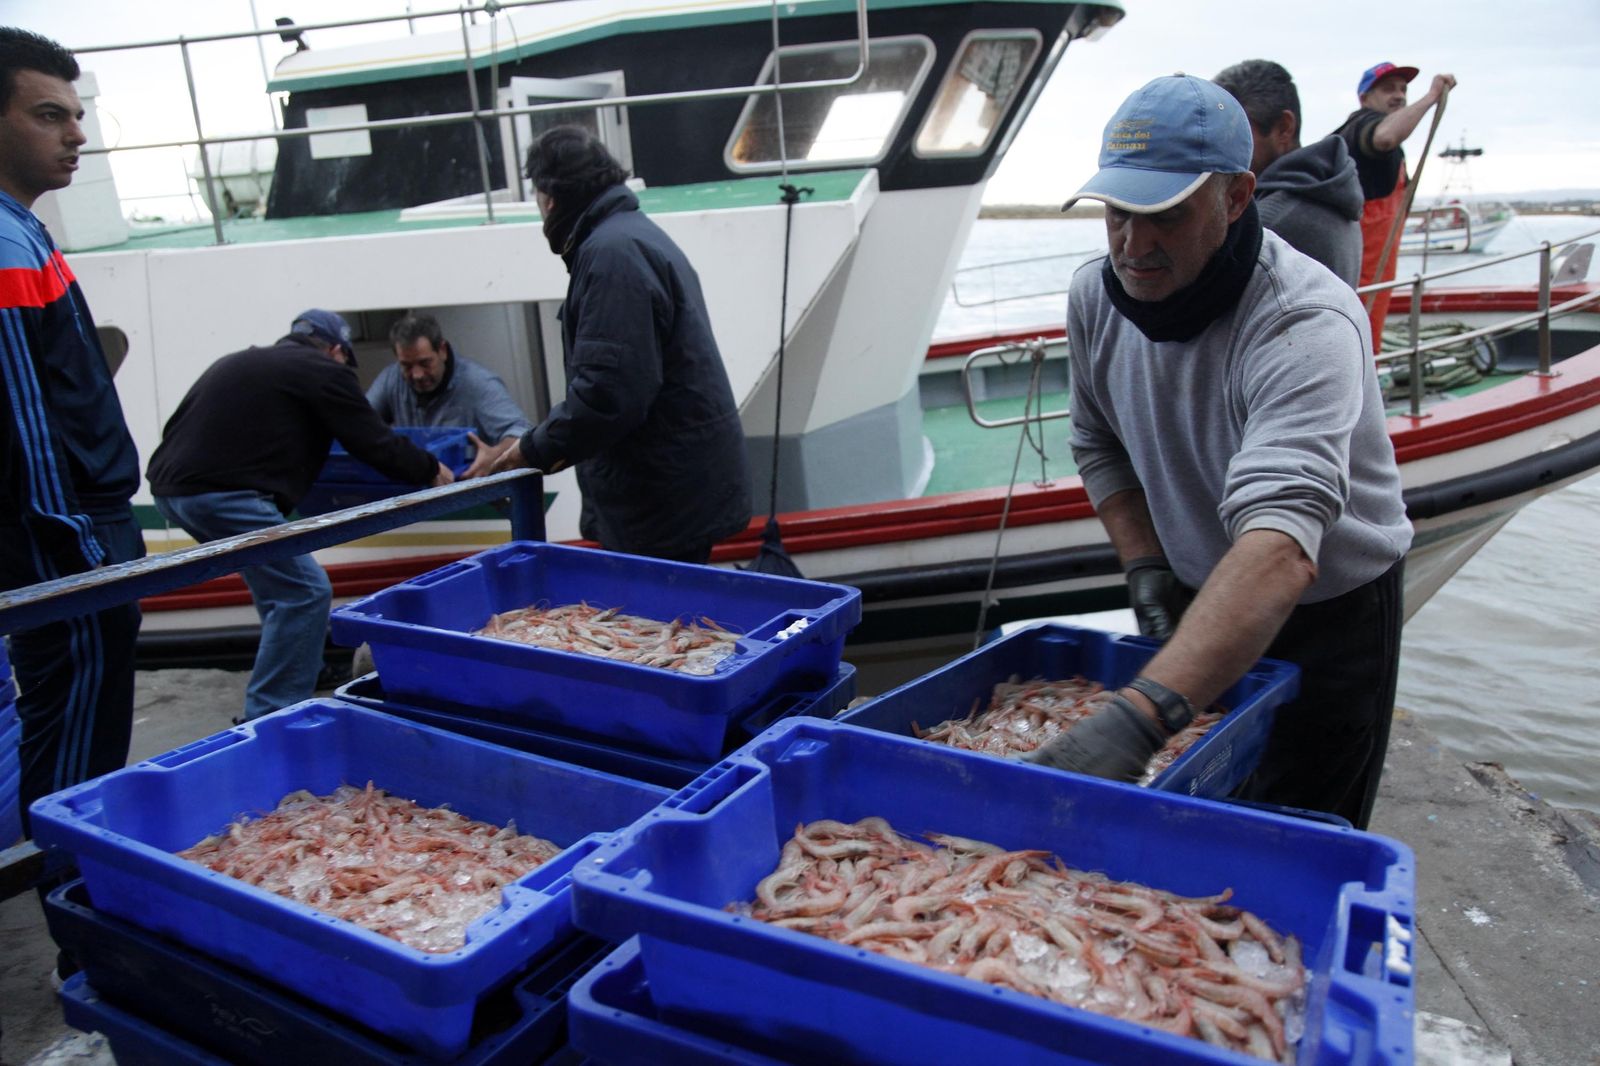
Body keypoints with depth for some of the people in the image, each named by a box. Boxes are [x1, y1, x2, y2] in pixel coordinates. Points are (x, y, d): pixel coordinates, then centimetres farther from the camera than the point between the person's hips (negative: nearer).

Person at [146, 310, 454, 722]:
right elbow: (376, 445, 2)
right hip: (221, 493, -10)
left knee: (282, 584, 23)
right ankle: (269, 719, -6)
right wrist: (431, 471, 18)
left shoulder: (244, 362, 25)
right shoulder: (323, 371, 1)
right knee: (304, 593, -7)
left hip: (172, 485, 10)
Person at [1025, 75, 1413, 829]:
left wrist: (1138, 714, -59)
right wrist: (1145, 566, -10)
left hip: (1328, 608, -5)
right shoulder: (1095, 295, -12)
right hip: (1195, 599, 5)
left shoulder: (1305, 322, -33)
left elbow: (1281, 549, -47)